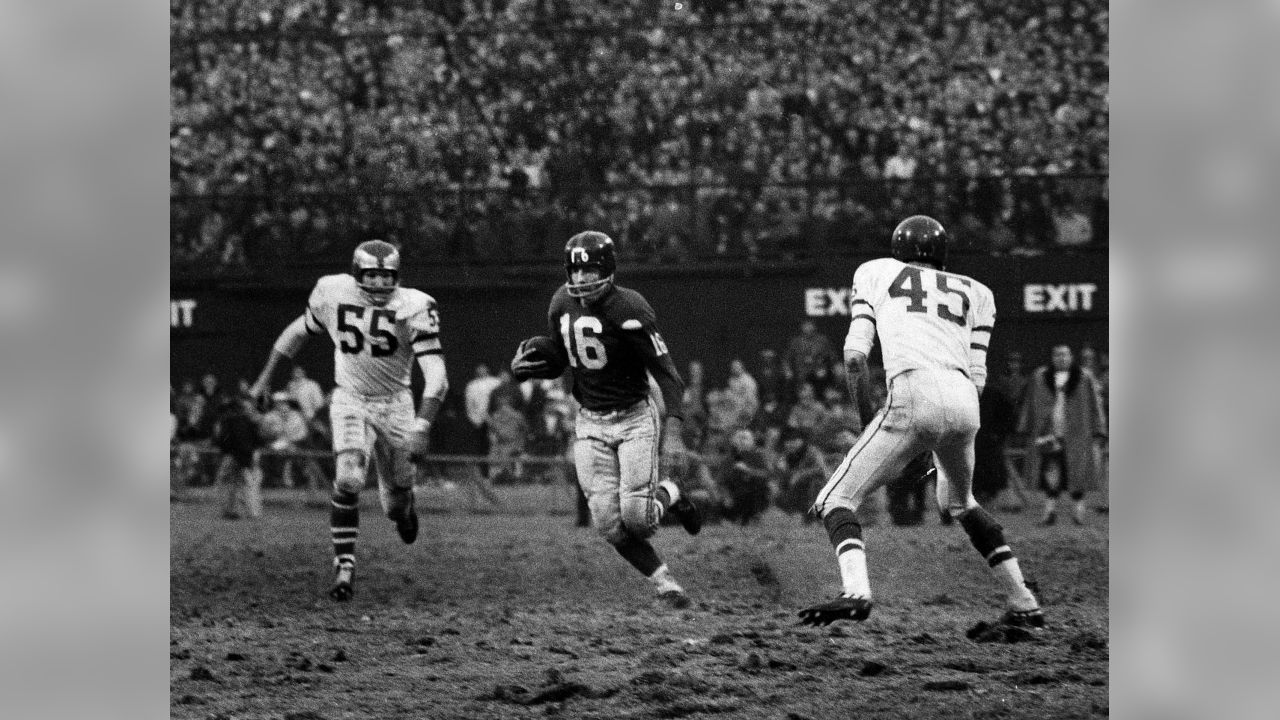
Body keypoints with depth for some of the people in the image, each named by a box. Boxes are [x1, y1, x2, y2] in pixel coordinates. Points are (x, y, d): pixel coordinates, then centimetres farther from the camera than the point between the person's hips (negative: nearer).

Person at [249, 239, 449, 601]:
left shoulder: (414, 307, -18)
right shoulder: (333, 293, -10)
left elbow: (436, 375, -22)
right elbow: (299, 330, 10)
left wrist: (422, 424, -34)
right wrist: (265, 377, 13)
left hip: (394, 405, 0)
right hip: (350, 401, 0)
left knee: (396, 506, 9)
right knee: (348, 480, -24)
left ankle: (402, 505, 48)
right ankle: (344, 565, -13)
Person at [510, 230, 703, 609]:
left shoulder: (628, 310, -19)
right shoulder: (562, 303, 0)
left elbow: (666, 373, -18)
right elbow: (559, 361, 16)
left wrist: (672, 430, -27)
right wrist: (528, 360, -6)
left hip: (635, 417, -5)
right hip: (591, 424, 5)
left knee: (636, 516, -15)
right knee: (610, 525, -6)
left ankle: (667, 494, 19)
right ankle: (662, 581, 13)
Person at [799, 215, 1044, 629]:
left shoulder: (877, 273, 21)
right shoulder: (975, 293, 28)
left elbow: (854, 355, 8)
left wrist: (868, 419, 18)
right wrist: (945, 445, 28)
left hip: (914, 395, -4)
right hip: (965, 404, 4)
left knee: (837, 501, 3)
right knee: (959, 502, 32)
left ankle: (855, 591, -24)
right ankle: (1023, 604, 27)